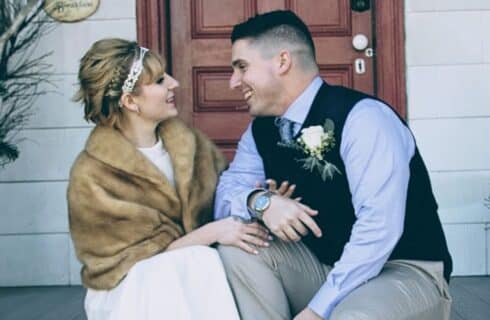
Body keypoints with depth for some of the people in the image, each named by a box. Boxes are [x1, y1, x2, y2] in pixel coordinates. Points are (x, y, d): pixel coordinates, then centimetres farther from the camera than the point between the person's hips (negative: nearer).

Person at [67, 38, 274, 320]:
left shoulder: (184, 140, 2)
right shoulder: (92, 177, -15)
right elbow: (137, 256, -15)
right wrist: (211, 233, -25)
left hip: (197, 266, 5)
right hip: (131, 289, -4)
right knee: (200, 264, -33)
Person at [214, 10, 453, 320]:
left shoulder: (362, 118, -21)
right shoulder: (261, 129, 2)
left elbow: (379, 227, -28)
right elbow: (225, 197, 1)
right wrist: (260, 201, -22)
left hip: (403, 272, -7)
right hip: (322, 266, 7)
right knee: (236, 245, -13)